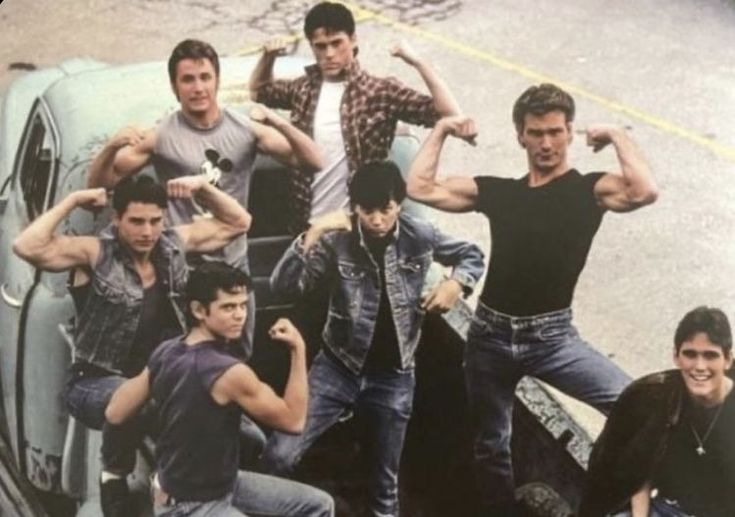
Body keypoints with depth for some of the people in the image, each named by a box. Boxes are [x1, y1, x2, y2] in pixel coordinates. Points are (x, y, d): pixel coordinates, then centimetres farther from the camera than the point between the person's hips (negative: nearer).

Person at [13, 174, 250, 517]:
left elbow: (238, 222, 14)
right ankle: (114, 476, -6)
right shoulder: (94, 254, -12)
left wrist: (201, 186, 0)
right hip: (96, 382, -5)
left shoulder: (175, 244, 3)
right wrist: (73, 200, -19)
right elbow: (26, 247, -28)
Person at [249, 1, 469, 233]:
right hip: (308, 224, 4)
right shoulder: (303, 89, 5)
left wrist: (418, 62, -23)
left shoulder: (381, 92, -9)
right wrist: (268, 57, 7)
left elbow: (450, 115, -15)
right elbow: (258, 91, 25)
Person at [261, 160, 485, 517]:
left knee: (385, 481, 14)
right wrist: (313, 234, -29)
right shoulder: (336, 241, -13)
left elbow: (471, 255, 10)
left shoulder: (420, 236, -7)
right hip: (338, 368, -1)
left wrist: (457, 283, -11)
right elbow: (283, 286, -20)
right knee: (278, 455, -12)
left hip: (393, 377, 1)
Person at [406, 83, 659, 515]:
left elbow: (645, 192, -22)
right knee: (491, 446, 16)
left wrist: (618, 136, -10)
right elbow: (420, 189, 5)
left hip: (552, 337, -3)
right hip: (490, 335, 4)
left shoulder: (590, 190, -1)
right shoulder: (498, 191, 9)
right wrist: (442, 131, 9)